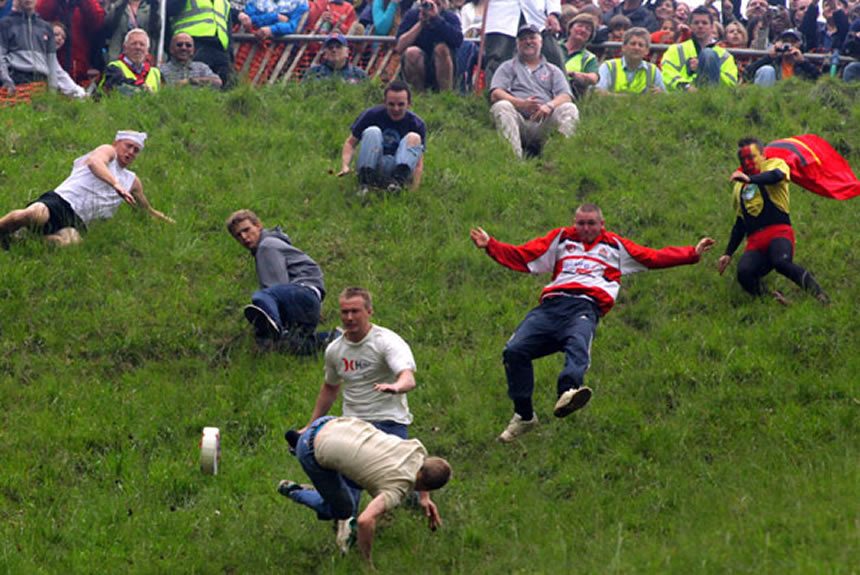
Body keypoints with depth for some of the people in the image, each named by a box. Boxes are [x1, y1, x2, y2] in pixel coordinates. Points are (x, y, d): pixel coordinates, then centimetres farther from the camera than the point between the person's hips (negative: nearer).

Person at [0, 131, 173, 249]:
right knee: (35, 214, -43)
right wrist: (116, 185, -28)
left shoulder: (132, 181, 32)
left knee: (69, 240, -37)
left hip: (76, 222, 5)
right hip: (60, 202, -5)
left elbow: (147, 209, 51)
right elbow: (95, 162, -15)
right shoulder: (108, 151, 12)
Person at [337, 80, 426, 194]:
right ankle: (364, 182, -37)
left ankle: (398, 180, -44)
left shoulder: (417, 123, -3)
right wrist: (345, 166, -18)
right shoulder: (371, 115, -3)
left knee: (414, 138, -22)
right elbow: (350, 143, 2)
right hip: (370, 164, 0)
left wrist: (414, 190, -23)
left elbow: (418, 163, -8)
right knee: (372, 132, -24)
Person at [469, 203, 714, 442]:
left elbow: (655, 257, 31)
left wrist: (692, 253, 26)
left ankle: (568, 392, -66)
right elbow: (521, 257, 27)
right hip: (552, 304, 2)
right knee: (514, 350, -20)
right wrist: (490, 245, 17)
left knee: (579, 346, -37)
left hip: (585, 307, -2)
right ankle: (524, 416, -10)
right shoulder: (560, 239, 31)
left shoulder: (615, 246, 30)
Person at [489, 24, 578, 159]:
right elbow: (495, 94, 5)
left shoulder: (553, 70, 26)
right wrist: (521, 103, -16)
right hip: (518, 122, -1)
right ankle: (514, 157, -45)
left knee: (569, 108, -24)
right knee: (501, 106, -32)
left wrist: (549, 106, -16)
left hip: (543, 124, 1)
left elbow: (566, 96, 9)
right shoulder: (508, 67, 22)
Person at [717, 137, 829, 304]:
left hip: (778, 232, -5)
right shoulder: (739, 187, 29)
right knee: (743, 273, -29)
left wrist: (749, 179, -35)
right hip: (755, 242, 5)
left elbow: (776, 175, -16)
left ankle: (822, 298, -32)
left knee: (781, 262, -37)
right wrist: (728, 254, 29)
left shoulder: (775, 164, 10)